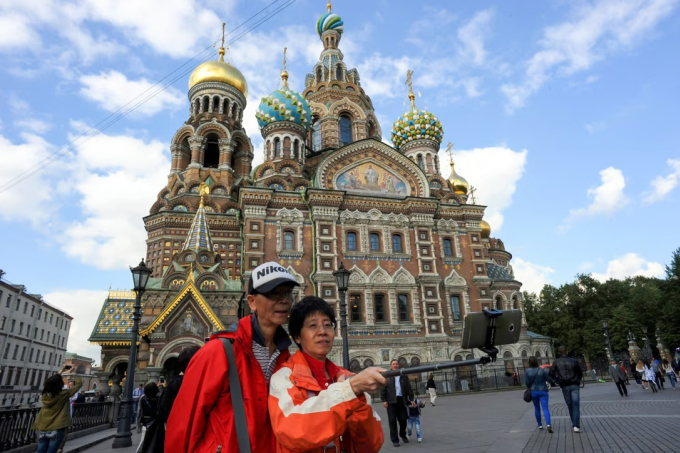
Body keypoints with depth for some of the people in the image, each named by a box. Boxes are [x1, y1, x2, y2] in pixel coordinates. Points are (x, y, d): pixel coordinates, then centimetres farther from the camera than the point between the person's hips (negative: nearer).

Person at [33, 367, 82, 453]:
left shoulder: (44, 395, 1)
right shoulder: (63, 395, -12)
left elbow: (50, 383, 24)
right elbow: (79, 383, -1)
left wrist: (59, 373, 34)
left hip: (42, 430, 5)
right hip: (56, 430, -5)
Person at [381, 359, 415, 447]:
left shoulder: (404, 376, 12)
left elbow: (409, 388, 13)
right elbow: (383, 389, 0)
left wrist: (411, 399, 7)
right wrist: (384, 400, -7)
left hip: (402, 400, 2)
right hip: (391, 401, -2)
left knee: (403, 419, 7)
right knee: (392, 420, 0)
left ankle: (403, 435, 33)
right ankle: (394, 440, 10)